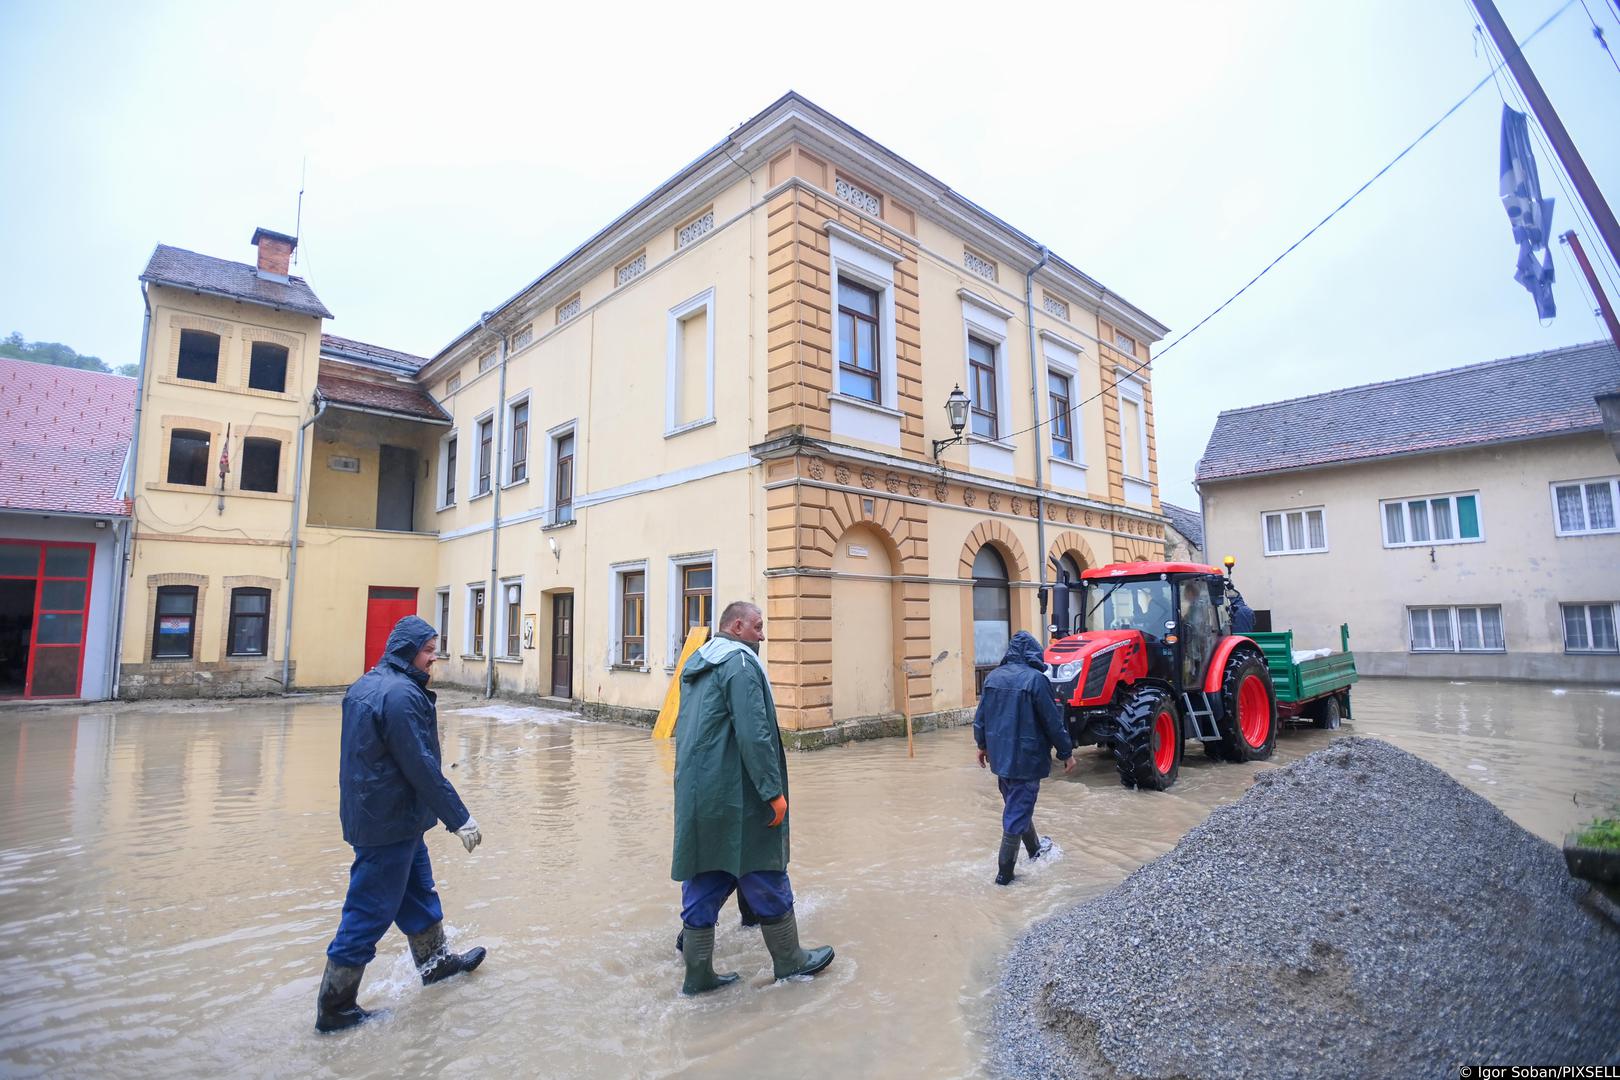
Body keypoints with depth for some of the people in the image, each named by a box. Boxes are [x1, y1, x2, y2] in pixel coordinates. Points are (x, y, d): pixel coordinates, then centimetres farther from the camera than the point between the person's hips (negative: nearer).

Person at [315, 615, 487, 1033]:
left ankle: (435, 961, 40)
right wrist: (459, 818, -18)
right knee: (370, 913, 5)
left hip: (370, 811, 10)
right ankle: (334, 1008, 20)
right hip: (390, 822, -10)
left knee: (418, 891, 23)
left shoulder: (366, 685, 7)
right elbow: (422, 768, -25)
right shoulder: (401, 695, -25)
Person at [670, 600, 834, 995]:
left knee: (703, 883, 13)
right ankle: (790, 961, 23)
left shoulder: (695, 665, 15)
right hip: (735, 798, -8)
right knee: (766, 879, 8)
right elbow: (754, 734, -22)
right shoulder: (740, 662, -15)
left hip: (695, 796, 9)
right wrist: (774, 790, -18)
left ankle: (698, 974, 21)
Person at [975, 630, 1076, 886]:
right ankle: (1004, 872, 8)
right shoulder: (1036, 679, -17)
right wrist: (1066, 753, 0)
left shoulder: (993, 677, 1)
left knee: (1017, 804, 24)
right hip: (1026, 758, -6)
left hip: (1000, 755, 7)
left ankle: (1034, 848, 45)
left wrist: (983, 745, 23)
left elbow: (981, 716, 8)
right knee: (1017, 812, 2)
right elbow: (1053, 721, -13)